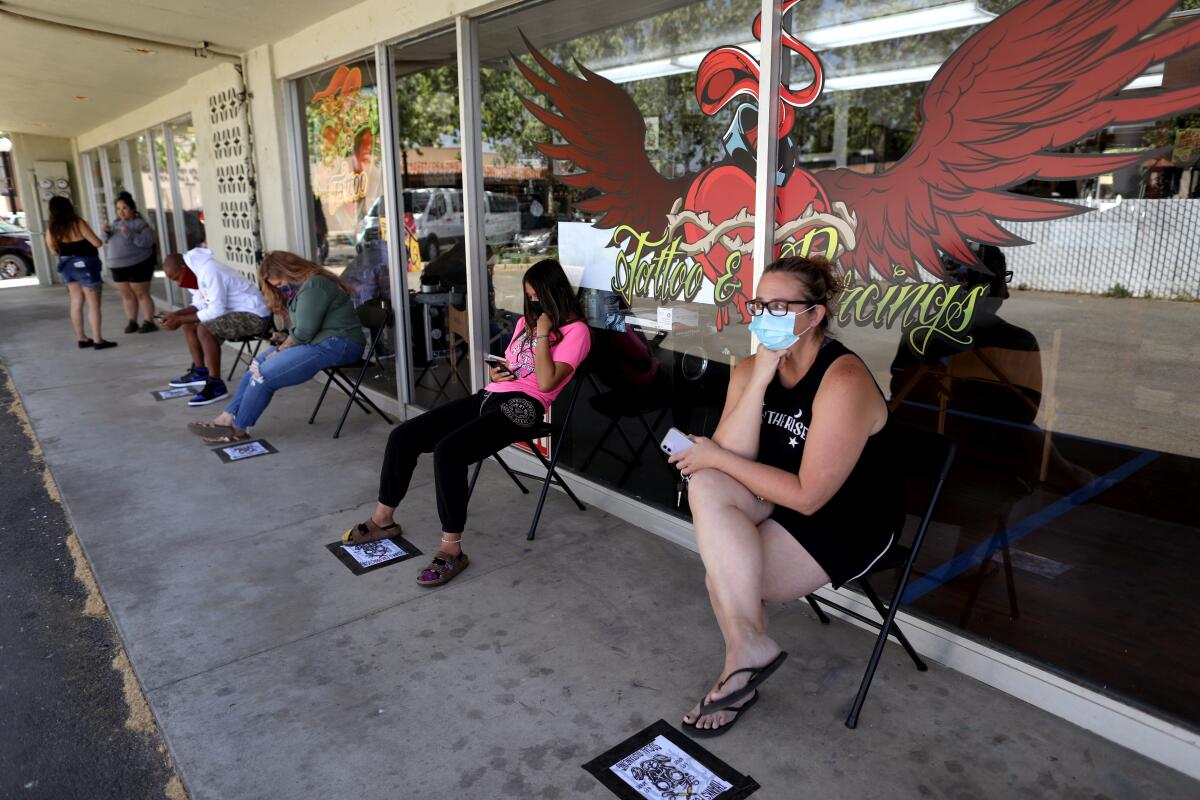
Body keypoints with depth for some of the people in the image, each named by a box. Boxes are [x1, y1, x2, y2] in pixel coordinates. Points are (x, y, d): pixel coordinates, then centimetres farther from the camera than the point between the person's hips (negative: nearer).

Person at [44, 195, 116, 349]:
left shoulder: (52, 228, 1)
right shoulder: (77, 223, -16)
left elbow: (54, 250, 9)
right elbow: (96, 243, -16)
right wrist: (98, 237, 6)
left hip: (67, 265, 6)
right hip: (85, 265, -6)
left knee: (76, 303, 13)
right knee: (93, 304, -2)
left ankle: (81, 338, 18)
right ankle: (98, 340, -4)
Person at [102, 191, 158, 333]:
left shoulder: (140, 223, -9)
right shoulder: (118, 223, 12)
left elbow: (147, 241, -22)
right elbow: (109, 240, 20)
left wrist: (129, 233, -30)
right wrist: (107, 232, -1)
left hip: (138, 265, -7)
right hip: (118, 266, 7)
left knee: (141, 294, -4)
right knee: (127, 295, 8)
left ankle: (149, 322, 0)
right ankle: (132, 322, 13)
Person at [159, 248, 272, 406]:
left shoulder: (209, 272, -22)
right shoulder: (198, 271, 8)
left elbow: (216, 311, -25)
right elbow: (200, 305, 14)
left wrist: (180, 320, -19)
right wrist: (175, 315, -1)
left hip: (254, 316, -11)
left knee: (205, 329, -27)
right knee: (189, 324, 12)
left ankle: (216, 385, -20)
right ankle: (199, 371, 19)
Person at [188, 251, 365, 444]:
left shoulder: (314, 285, -14)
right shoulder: (302, 286, 20)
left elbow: (304, 332, -16)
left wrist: (280, 349, -4)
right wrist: (286, 337, 5)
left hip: (336, 345, -11)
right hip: (317, 340, 11)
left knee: (264, 375, -16)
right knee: (256, 368, 0)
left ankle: (238, 428, 0)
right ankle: (227, 418, 1)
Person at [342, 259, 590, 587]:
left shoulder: (575, 331, -2)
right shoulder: (526, 322, 24)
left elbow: (546, 382, -14)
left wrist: (542, 335, -11)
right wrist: (496, 373, 10)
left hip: (522, 406, -9)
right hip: (490, 396, 9)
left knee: (448, 451, -32)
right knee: (403, 435, -4)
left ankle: (451, 550, -23)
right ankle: (383, 519, 11)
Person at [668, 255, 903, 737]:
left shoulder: (843, 381, -25)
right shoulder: (751, 370, -3)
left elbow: (808, 496, -27)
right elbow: (734, 456, -15)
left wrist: (715, 456, -21)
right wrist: (761, 378, -23)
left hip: (846, 523, -7)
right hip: (773, 504, 7)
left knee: (725, 574, -23)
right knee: (706, 486, -24)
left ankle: (743, 658, 5)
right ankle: (751, 646, -17)